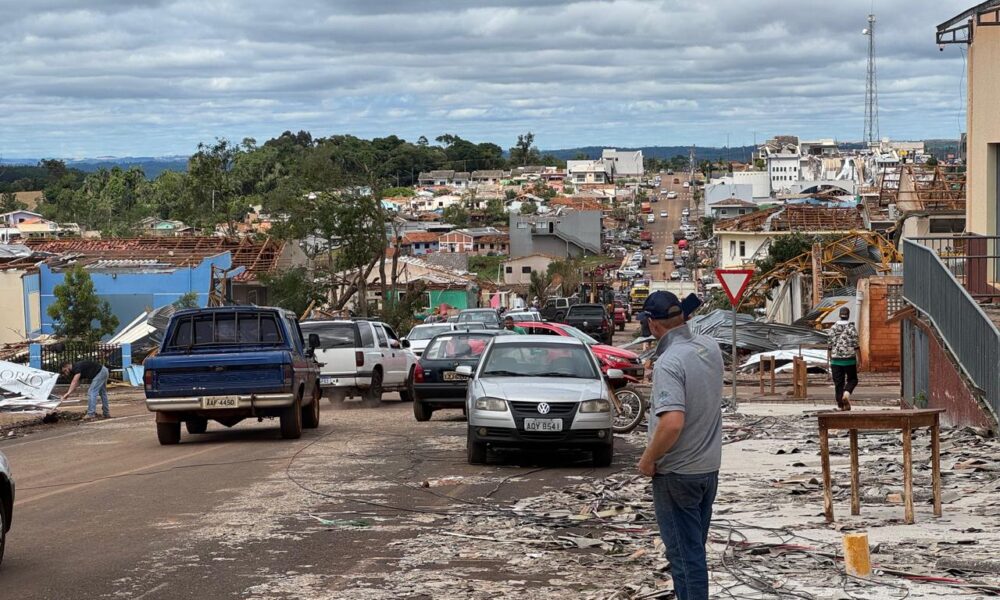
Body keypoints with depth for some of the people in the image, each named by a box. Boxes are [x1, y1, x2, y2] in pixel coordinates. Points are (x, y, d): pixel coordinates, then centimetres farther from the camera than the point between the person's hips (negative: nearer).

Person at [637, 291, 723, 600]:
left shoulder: (668, 363, -25)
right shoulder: (710, 347, 0)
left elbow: (672, 422, -33)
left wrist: (648, 459, -18)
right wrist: (682, 320, 12)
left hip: (677, 473, -8)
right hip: (709, 467, 8)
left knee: (684, 552, 2)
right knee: (695, 547, 20)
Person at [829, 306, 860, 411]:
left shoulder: (833, 328, 2)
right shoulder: (852, 327, -6)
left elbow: (830, 344, 4)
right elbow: (855, 345, -8)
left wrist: (830, 359, 12)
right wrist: (858, 359, -2)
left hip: (836, 359, 2)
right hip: (849, 359, -2)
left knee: (838, 382, 6)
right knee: (852, 379, 14)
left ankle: (841, 404, 5)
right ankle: (847, 393, -15)